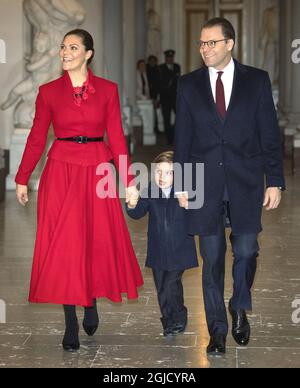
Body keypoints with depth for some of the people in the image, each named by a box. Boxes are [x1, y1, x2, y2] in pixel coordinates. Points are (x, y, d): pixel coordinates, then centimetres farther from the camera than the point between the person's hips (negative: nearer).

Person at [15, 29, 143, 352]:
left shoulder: (107, 90, 3)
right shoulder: (49, 92, 3)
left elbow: (116, 137, 2)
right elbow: (36, 138, 4)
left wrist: (128, 180, -4)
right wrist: (22, 179, 1)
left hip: (97, 172, 1)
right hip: (61, 171, 0)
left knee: (98, 241, 6)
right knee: (64, 246, -1)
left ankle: (91, 304, 32)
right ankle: (71, 326, 7)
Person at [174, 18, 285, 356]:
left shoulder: (257, 80, 2)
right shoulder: (189, 84, 6)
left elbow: (269, 134, 2)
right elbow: (182, 137, 7)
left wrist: (274, 181, -2)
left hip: (245, 183, -1)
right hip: (205, 185, 1)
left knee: (245, 252, 1)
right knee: (212, 260, 4)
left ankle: (239, 309, 28)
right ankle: (217, 330, 15)